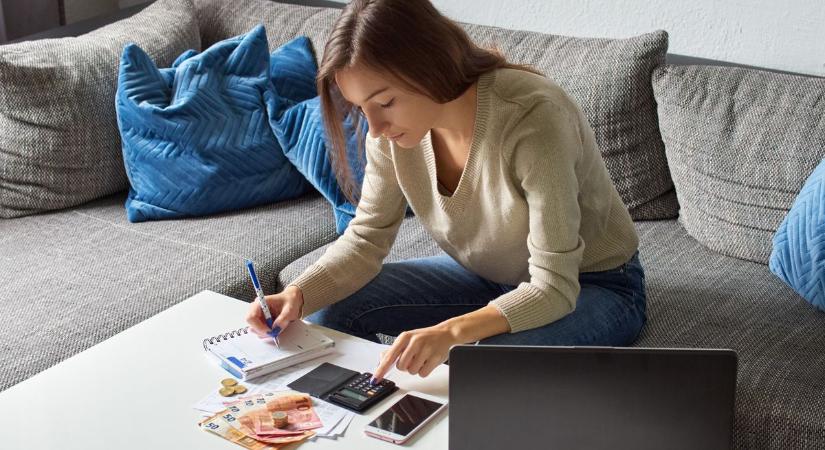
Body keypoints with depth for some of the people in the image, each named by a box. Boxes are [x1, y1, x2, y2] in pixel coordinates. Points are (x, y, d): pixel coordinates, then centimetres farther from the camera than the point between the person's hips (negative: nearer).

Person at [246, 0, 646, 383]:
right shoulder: (392, 126, -15)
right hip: (485, 276, 6)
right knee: (332, 308, -8)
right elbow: (366, 239, -5)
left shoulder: (532, 118, -34)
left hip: (591, 287, -5)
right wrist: (298, 295, -25)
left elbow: (555, 288, -34)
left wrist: (453, 331, -50)